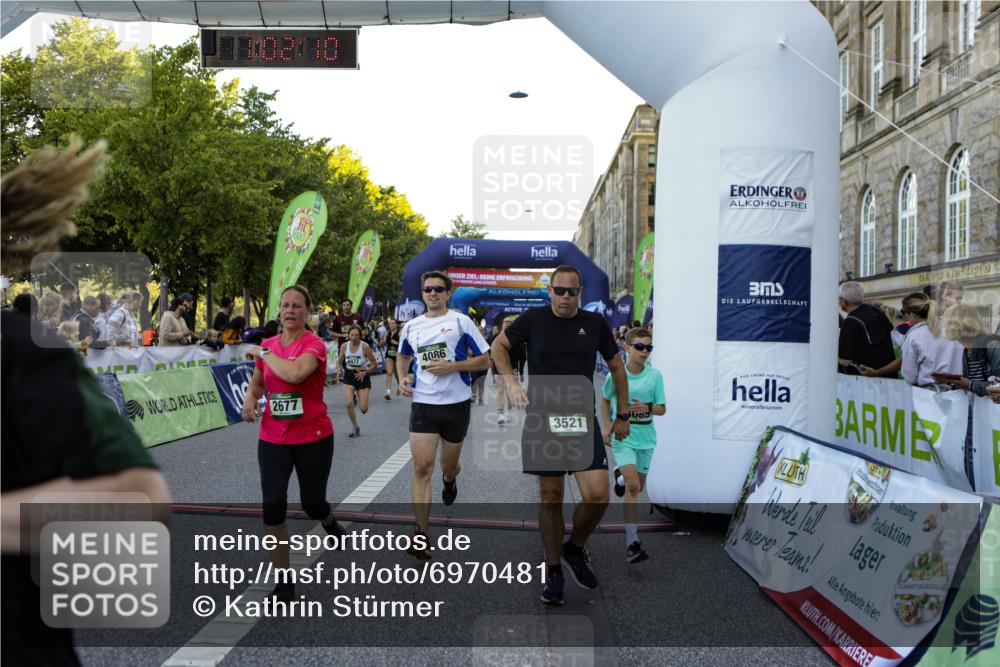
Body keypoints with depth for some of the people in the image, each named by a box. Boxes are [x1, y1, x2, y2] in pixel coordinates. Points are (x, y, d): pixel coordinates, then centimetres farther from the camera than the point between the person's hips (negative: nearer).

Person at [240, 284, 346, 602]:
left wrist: (262, 352, -19)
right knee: (273, 505, -6)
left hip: (314, 438, -3)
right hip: (273, 439, 4)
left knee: (313, 504, 9)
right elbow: (257, 383, 19)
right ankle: (283, 580, 9)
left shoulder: (314, 344, -13)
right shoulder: (268, 345, 4)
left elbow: (296, 373, -34)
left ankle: (330, 521, 50)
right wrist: (250, 398, -4)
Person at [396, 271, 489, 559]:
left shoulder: (460, 321, -4)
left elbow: (484, 360, -4)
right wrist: (401, 378, 6)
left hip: (456, 403, -1)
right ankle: (421, 535, -5)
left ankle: (449, 480, 54)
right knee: (421, 466, -9)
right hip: (422, 403, 2)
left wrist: (452, 366, -18)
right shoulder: (411, 326, 7)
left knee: (449, 465, 15)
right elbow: (402, 355, 26)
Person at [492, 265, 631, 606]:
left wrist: (623, 415, 13)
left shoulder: (595, 322, 3)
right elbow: (498, 346, 13)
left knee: (598, 496, -10)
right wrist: (510, 382, -2)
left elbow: (617, 366, 13)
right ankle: (553, 571, 23)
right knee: (550, 498, 5)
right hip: (542, 419, -1)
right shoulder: (534, 319, 0)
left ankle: (575, 548, 20)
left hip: (582, 420, 1)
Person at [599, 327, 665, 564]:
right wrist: (607, 426, 1)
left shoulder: (655, 376, -4)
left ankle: (621, 475, 52)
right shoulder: (615, 375, -7)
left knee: (638, 487, 16)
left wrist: (647, 407, -20)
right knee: (633, 487, -17)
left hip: (646, 438, 3)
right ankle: (632, 542, -12)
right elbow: (605, 400, 10)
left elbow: (662, 409, 1)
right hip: (622, 436, -3)